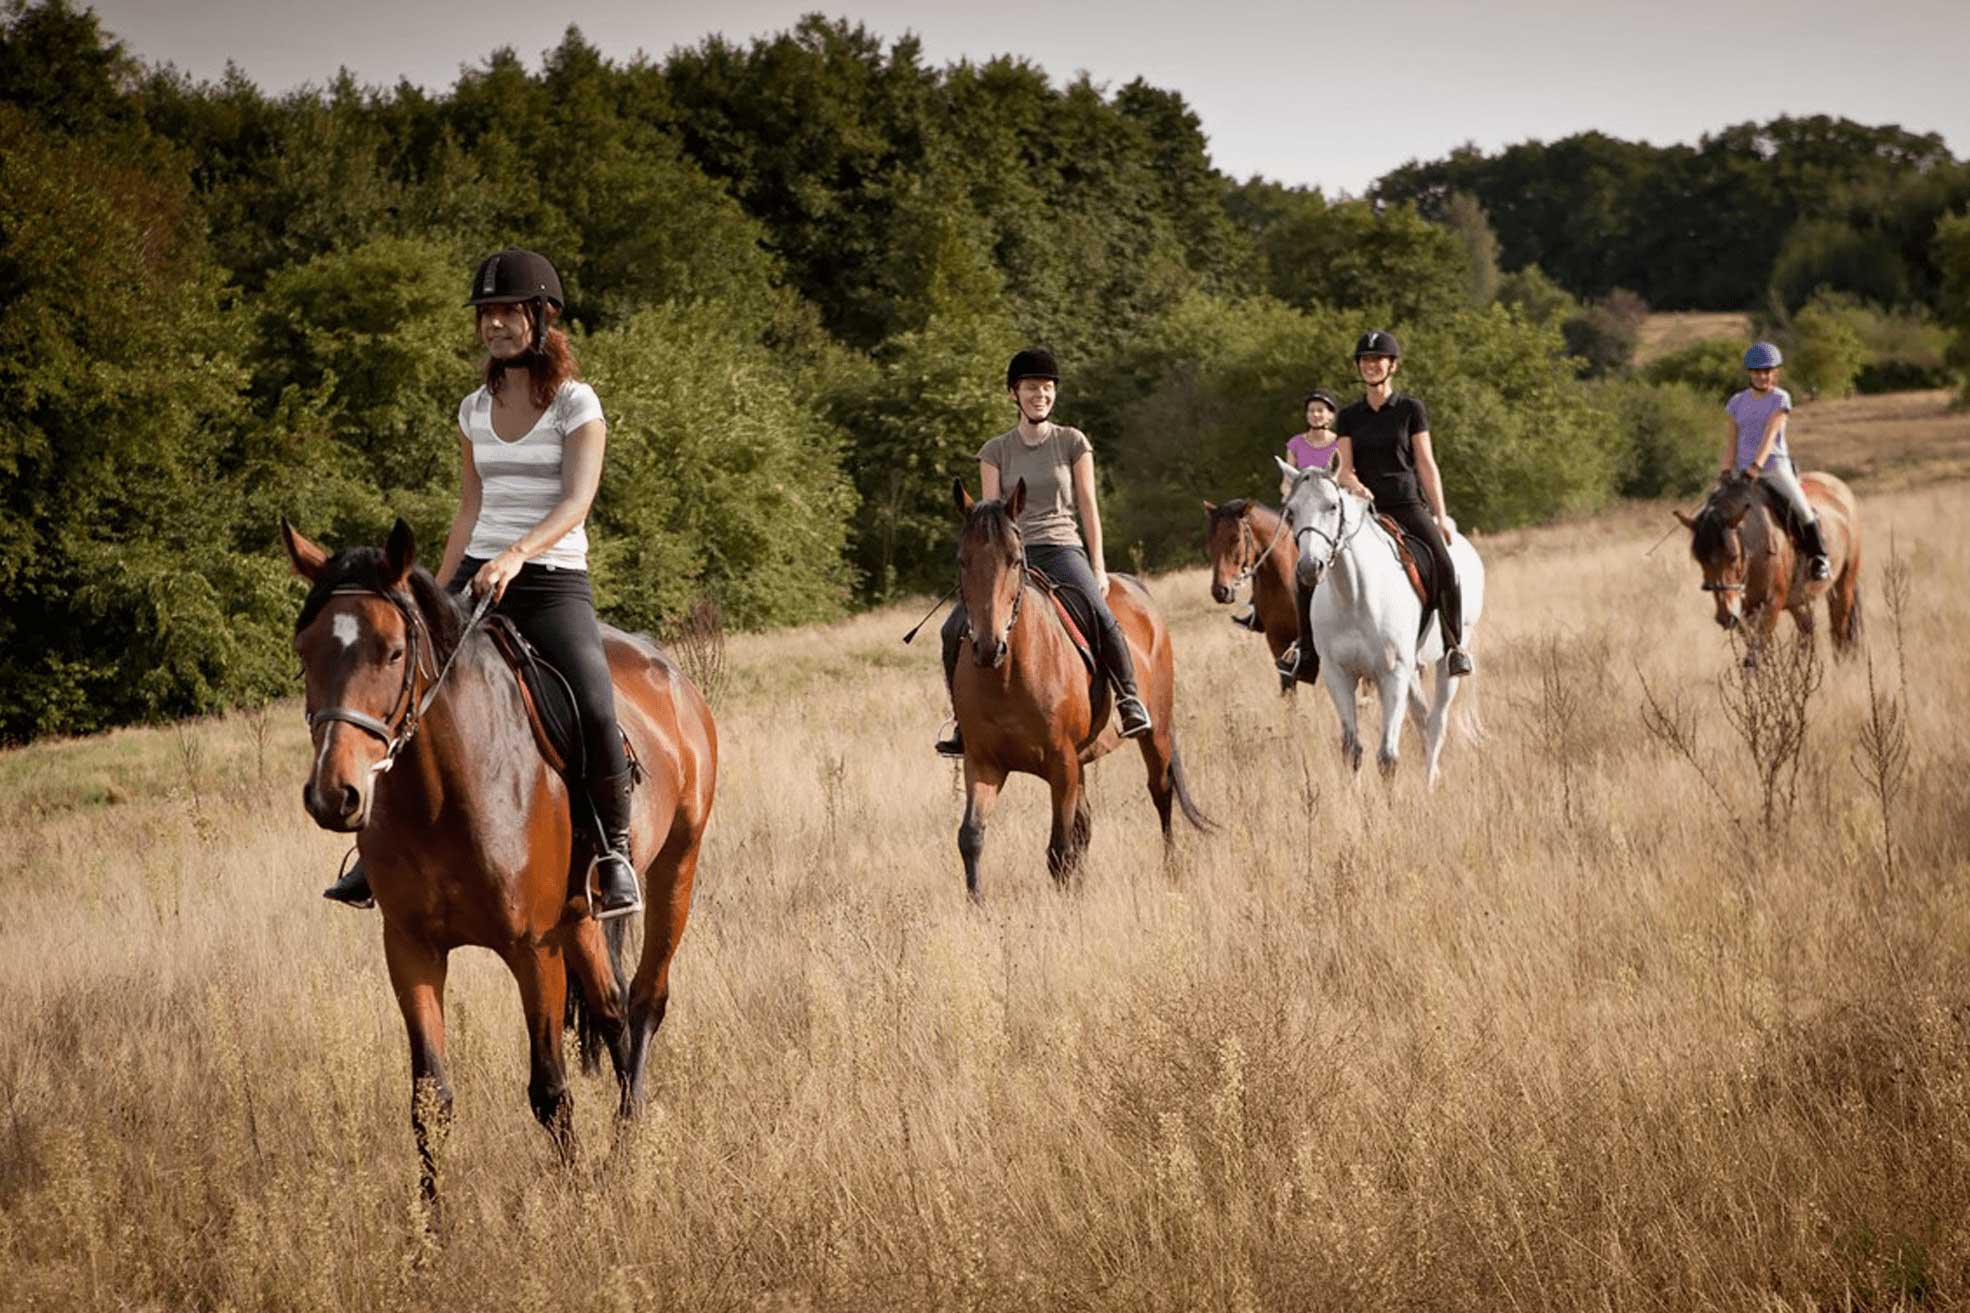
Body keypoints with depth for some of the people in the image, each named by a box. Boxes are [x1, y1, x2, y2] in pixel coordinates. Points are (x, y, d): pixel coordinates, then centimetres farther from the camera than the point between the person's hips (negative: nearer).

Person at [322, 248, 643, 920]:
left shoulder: (576, 404, -4)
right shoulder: (476, 410, 13)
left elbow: (577, 502, -18)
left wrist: (517, 554, -34)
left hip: (554, 583, -5)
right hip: (478, 576, 5)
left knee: (593, 709, -28)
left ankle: (616, 852, -10)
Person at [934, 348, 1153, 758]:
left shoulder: (1073, 443, 7)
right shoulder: (996, 451, 10)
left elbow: (1088, 506, 6)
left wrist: (1098, 568, 0)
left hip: (1061, 550, -2)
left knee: (1101, 618, -31)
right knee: (955, 630, -16)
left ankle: (1130, 700, -11)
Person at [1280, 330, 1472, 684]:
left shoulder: (1411, 409, 3)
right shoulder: (1349, 416, 10)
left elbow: (1426, 465, 1)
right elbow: (1345, 468, 4)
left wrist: (1441, 516, -4)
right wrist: (1353, 484, -20)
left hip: (1407, 503, -3)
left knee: (1443, 566, -26)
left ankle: (1454, 645, -12)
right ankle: (1307, 648, 4)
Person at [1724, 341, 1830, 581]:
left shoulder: (1780, 399, -3)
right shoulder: (1737, 403, 9)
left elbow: (1770, 434, -15)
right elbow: (1730, 441, 8)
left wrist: (1757, 465, -25)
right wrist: (1727, 472, -5)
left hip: (1774, 465, -4)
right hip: (1743, 470, 4)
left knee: (1801, 507, -18)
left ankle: (1819, 558, -5)